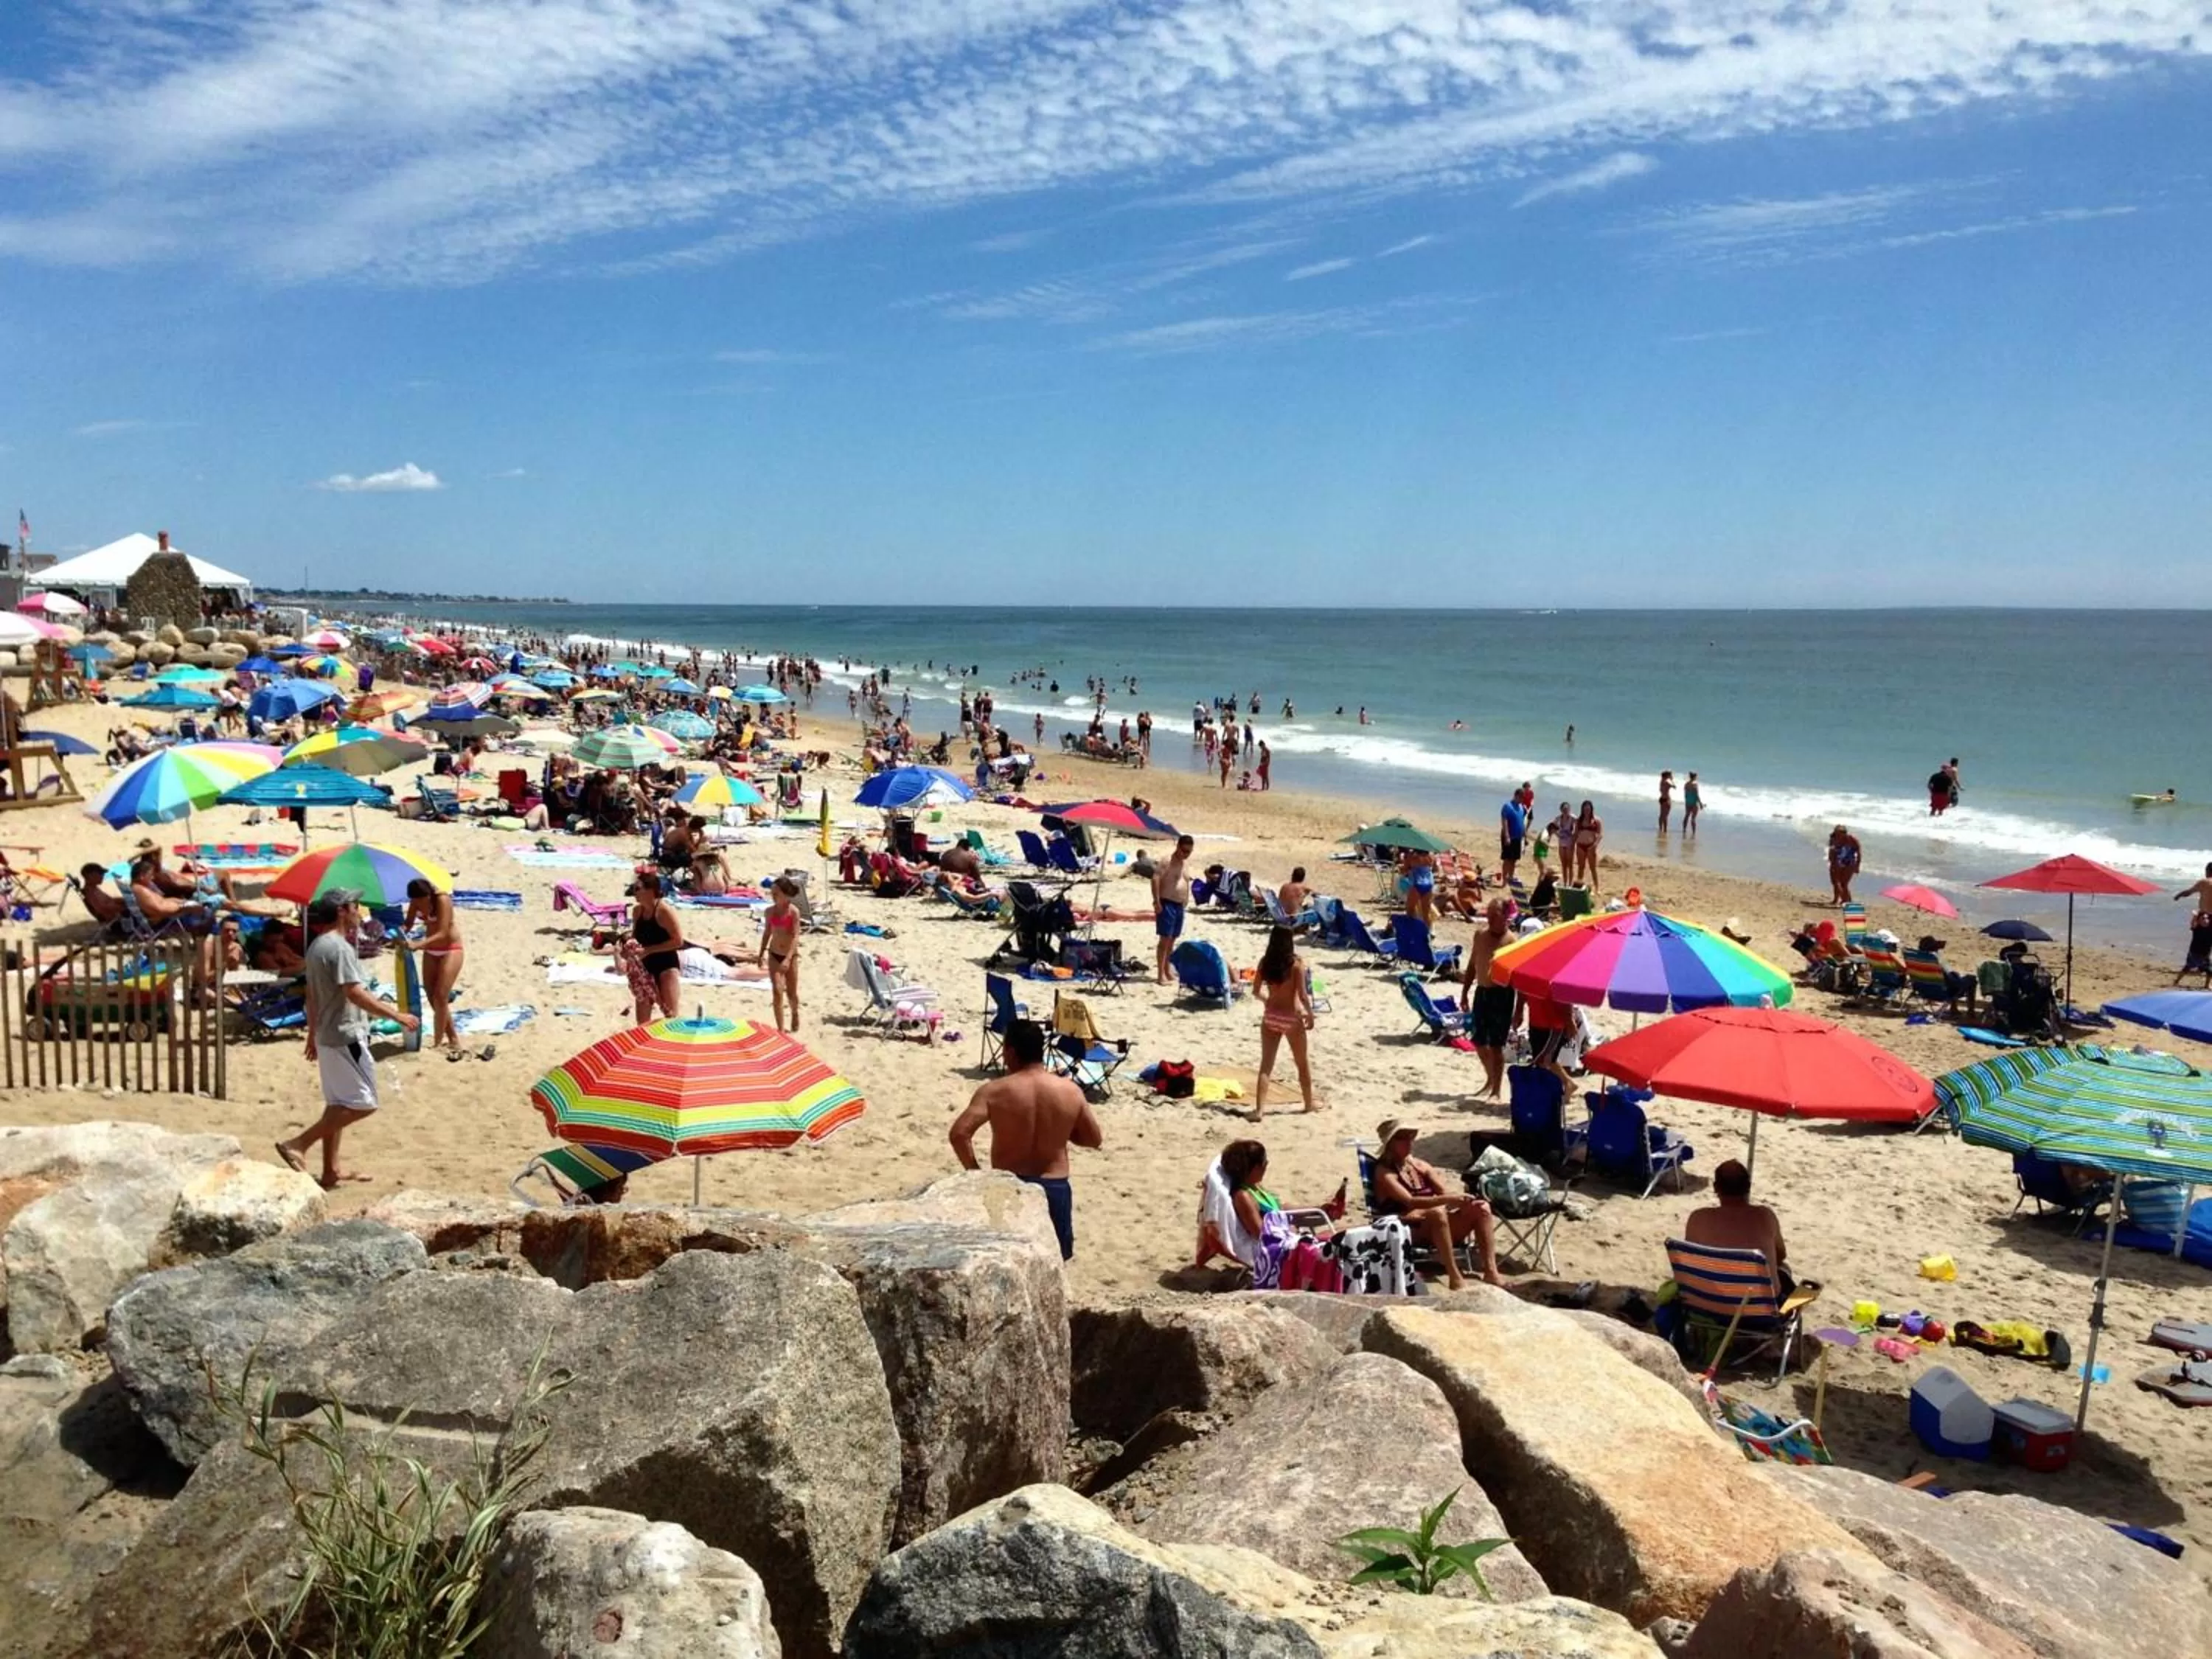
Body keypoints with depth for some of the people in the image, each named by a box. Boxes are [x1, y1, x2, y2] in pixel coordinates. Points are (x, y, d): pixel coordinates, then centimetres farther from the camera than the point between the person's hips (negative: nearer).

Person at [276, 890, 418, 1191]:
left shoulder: (316, 946, 12)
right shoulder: (339, 948, -19)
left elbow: (312, 996, 18)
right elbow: (356, 995, -25)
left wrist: (313, 1033, 25)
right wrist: (397, 1016, -22)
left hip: (328, 1036, 10)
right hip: (346, 1037, -10)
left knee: (337, 1104, 14)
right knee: (362, 1103, -5)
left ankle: (331, 1171, 17)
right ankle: (298, 1144, -7)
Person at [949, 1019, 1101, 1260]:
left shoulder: (995, 1091, -11)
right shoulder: (1071, 1092, -4)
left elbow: (959, 1134, -19)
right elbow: (1096, 1141, 6)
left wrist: (975, 1172, -5)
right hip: (1054, 1188, 1)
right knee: (1058, 1257, 13)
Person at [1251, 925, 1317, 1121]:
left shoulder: (1265, 961, -3)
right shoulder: (1297, 962, -14)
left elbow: (1257, 990, 5)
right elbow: (1302, 995, -15)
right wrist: (1310, 1014, 0)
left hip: (1270, 1016, 3)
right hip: (1291, 1017, -3)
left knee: (1266, 1064, 6)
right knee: (1302, 1064, 17)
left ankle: (1259, 1108, -3)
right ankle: (1309, 1104, 32)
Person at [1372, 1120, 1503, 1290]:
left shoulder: (1420, 1166, 17)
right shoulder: (1384, 1172, -5)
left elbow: (1444, 1193, 7)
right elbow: (1410, 1202, -21)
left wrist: (1461, 1199, -17)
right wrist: (1446, 1200, -33)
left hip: (1438, 1229, 7)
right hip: (1408, 1231, -7)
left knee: (1480, 1208, -12)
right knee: (1437, 1212, -37)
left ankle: (1491, 1272, -20)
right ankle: (1454, 1277, -37)